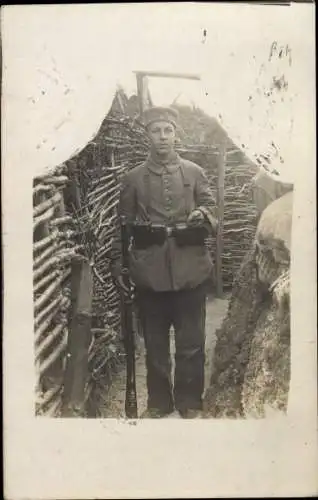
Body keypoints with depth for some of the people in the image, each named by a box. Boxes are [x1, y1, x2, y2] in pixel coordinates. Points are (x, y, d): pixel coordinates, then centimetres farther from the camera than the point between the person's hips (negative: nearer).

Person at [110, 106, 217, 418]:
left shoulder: (195, 173, 10)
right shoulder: (133, 178, 9)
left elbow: (212, 213, 10)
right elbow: (123, 224, 9)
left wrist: (202, 215, -14)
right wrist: (117, 263, 2)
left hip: (190, 270, 0)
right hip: (149, 272, 0)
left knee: (191, 343, 5)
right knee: (154, 345, 10)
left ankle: (190, 403, 22)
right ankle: (158, 402, 26)